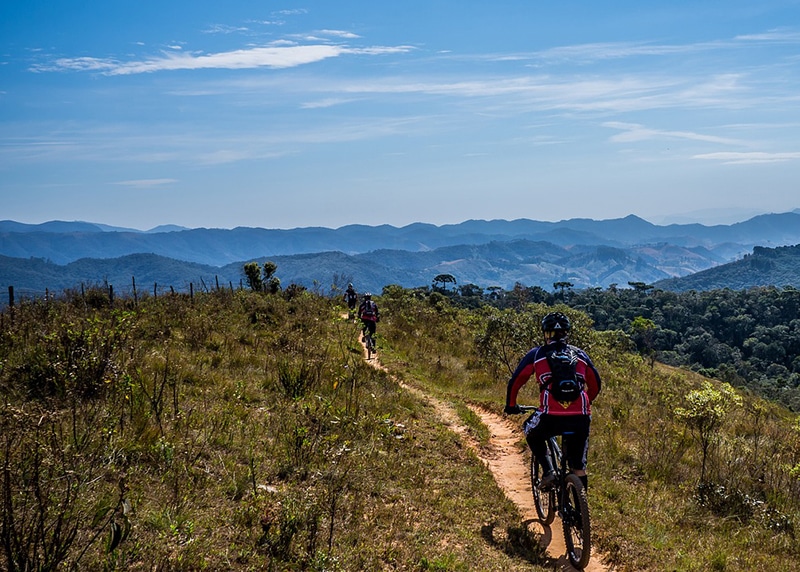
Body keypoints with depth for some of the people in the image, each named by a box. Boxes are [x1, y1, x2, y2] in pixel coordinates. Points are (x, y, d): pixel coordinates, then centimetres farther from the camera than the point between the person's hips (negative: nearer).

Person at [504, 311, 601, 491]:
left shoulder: (536, 354, 11)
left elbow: (515, 381, 12)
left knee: (532, 434, 29)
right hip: (581, 419, 3)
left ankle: (548, 472, 14)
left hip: (551, 417, -3)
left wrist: (511, 405, 28)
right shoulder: (580, 354, 18)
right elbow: (595, 385, 24)